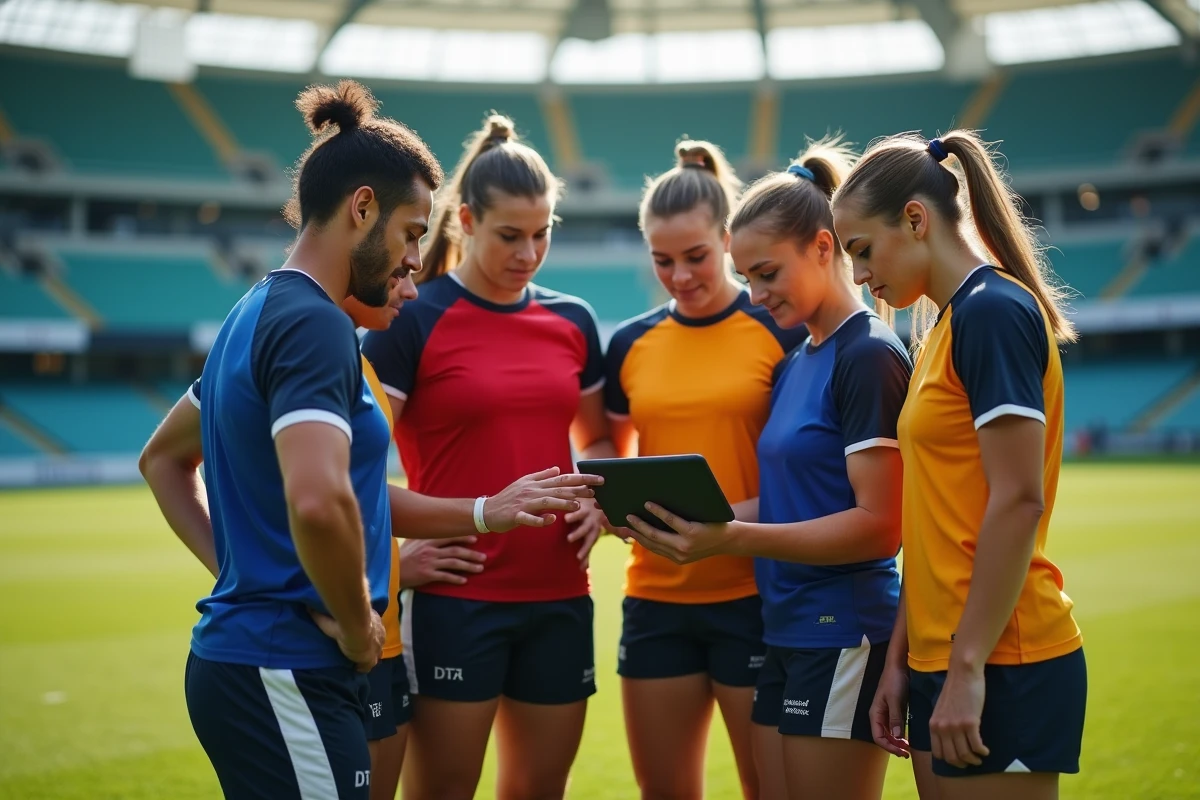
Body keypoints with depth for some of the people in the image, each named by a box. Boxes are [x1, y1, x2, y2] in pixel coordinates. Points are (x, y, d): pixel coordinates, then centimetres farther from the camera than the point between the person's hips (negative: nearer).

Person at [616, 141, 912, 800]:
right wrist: (700, 526, -4)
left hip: (843, 633, -8)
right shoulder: (793, 364, 14)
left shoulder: (871, 355, -12)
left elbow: (879, 525, -18)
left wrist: (732, 540, -22)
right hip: (785, 631, 8)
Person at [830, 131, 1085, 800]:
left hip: (1000, 668, -9)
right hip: (941, 660, 9)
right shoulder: (946, 326, 15)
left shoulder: (994, 311, -12)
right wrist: (902, 658, 15)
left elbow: (1018, 502, -19)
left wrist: (967, 669, -19)